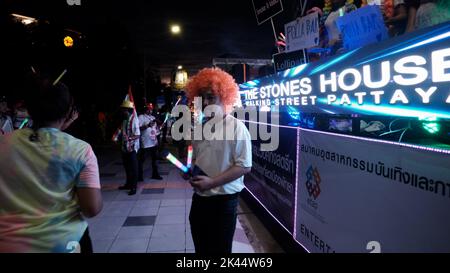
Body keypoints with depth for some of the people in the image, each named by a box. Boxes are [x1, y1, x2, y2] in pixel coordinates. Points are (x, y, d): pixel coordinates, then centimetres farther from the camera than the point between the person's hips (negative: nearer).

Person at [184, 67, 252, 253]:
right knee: (201, 248, 19)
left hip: (223, 201, -6)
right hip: (199, 199, 6)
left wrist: (212, 182, -21)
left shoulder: (236, 127, -12)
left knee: (220, 249, 9)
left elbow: (244, 166, -16)